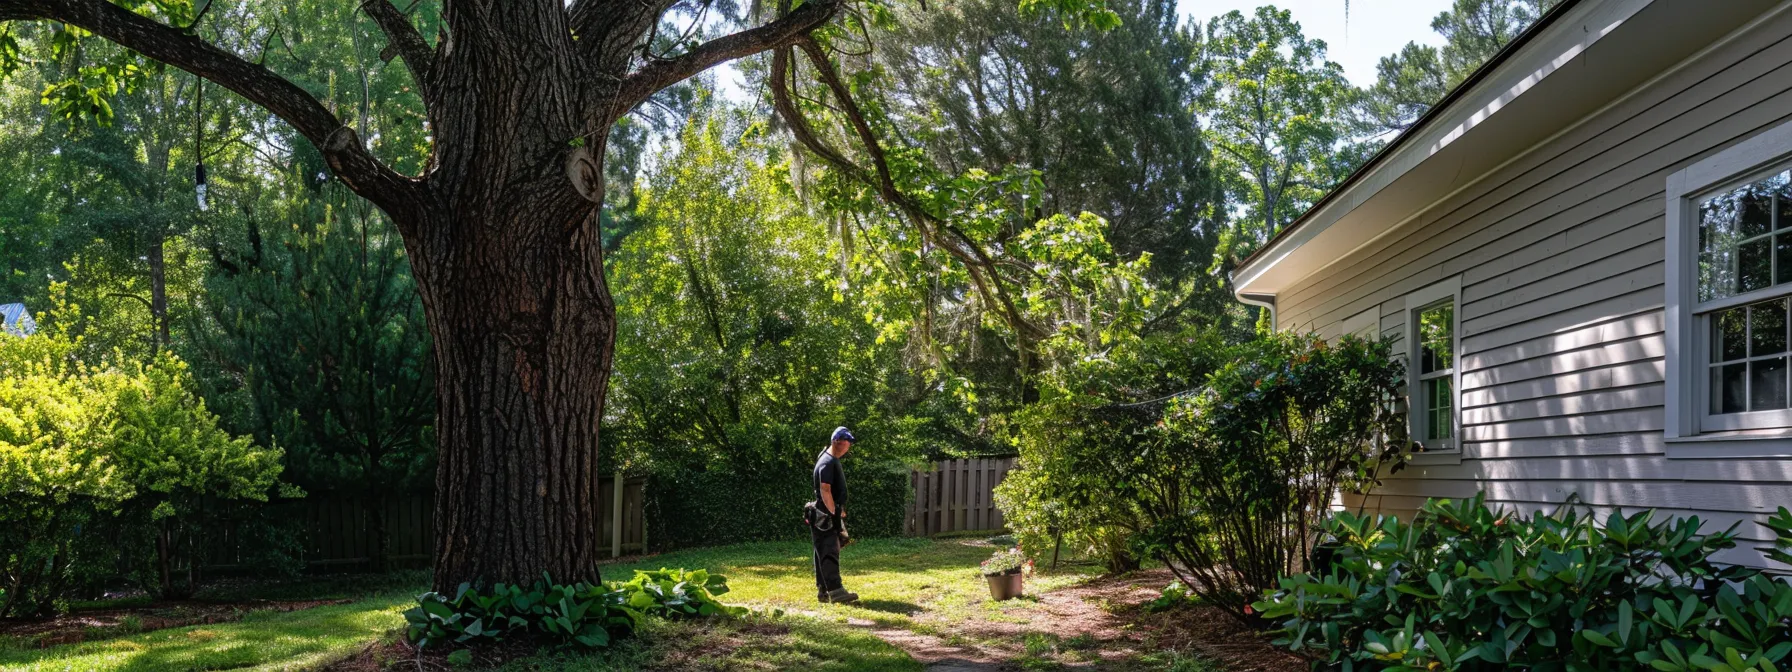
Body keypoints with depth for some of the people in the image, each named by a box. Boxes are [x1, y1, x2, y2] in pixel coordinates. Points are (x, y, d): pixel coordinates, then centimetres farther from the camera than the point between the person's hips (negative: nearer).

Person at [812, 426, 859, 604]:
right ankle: (835, 591, -20)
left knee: (825, 554, 11)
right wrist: (835, 513, -20)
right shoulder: (827, 462, -14)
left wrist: (841, 512, 21)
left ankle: (823, 591, 15)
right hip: (826, 516, -10)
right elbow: (825, 490, -21)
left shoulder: (834, 461, 18)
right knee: (829, 553, -14)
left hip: (832, 515, 10)